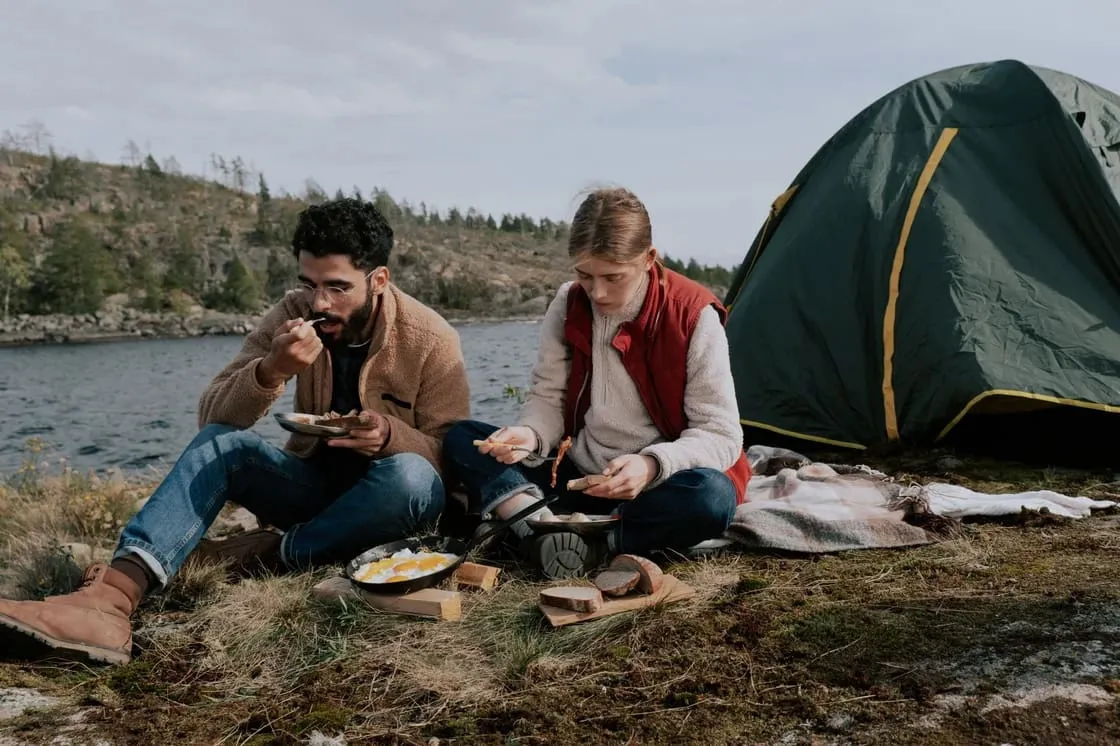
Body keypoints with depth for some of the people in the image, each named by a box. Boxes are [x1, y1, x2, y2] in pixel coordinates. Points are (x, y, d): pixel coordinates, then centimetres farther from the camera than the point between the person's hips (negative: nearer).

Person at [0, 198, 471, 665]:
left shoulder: (430, 341, -17)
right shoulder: (295, 316, -8)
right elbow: (213, 417, -12)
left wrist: (389, 434, -34)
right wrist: (272, 369, -33)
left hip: (389, 501, -3)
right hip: (314, 484, 3)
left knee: (411, 477, -37)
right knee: (219, 442, -22)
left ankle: (260, 555, -22)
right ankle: (114, 594, -42)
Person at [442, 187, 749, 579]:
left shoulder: (693, 316, -16)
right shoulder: (567, 306, -5)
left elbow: (720, 434, -15)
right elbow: (547, 399, 1)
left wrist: (652, 465, -33)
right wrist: (530, 435, -23)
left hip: (654, 487, -3)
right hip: (576, 477, 4)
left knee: (712, 497, -37)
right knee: (460, 439, -10)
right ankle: (546, 530, -33)